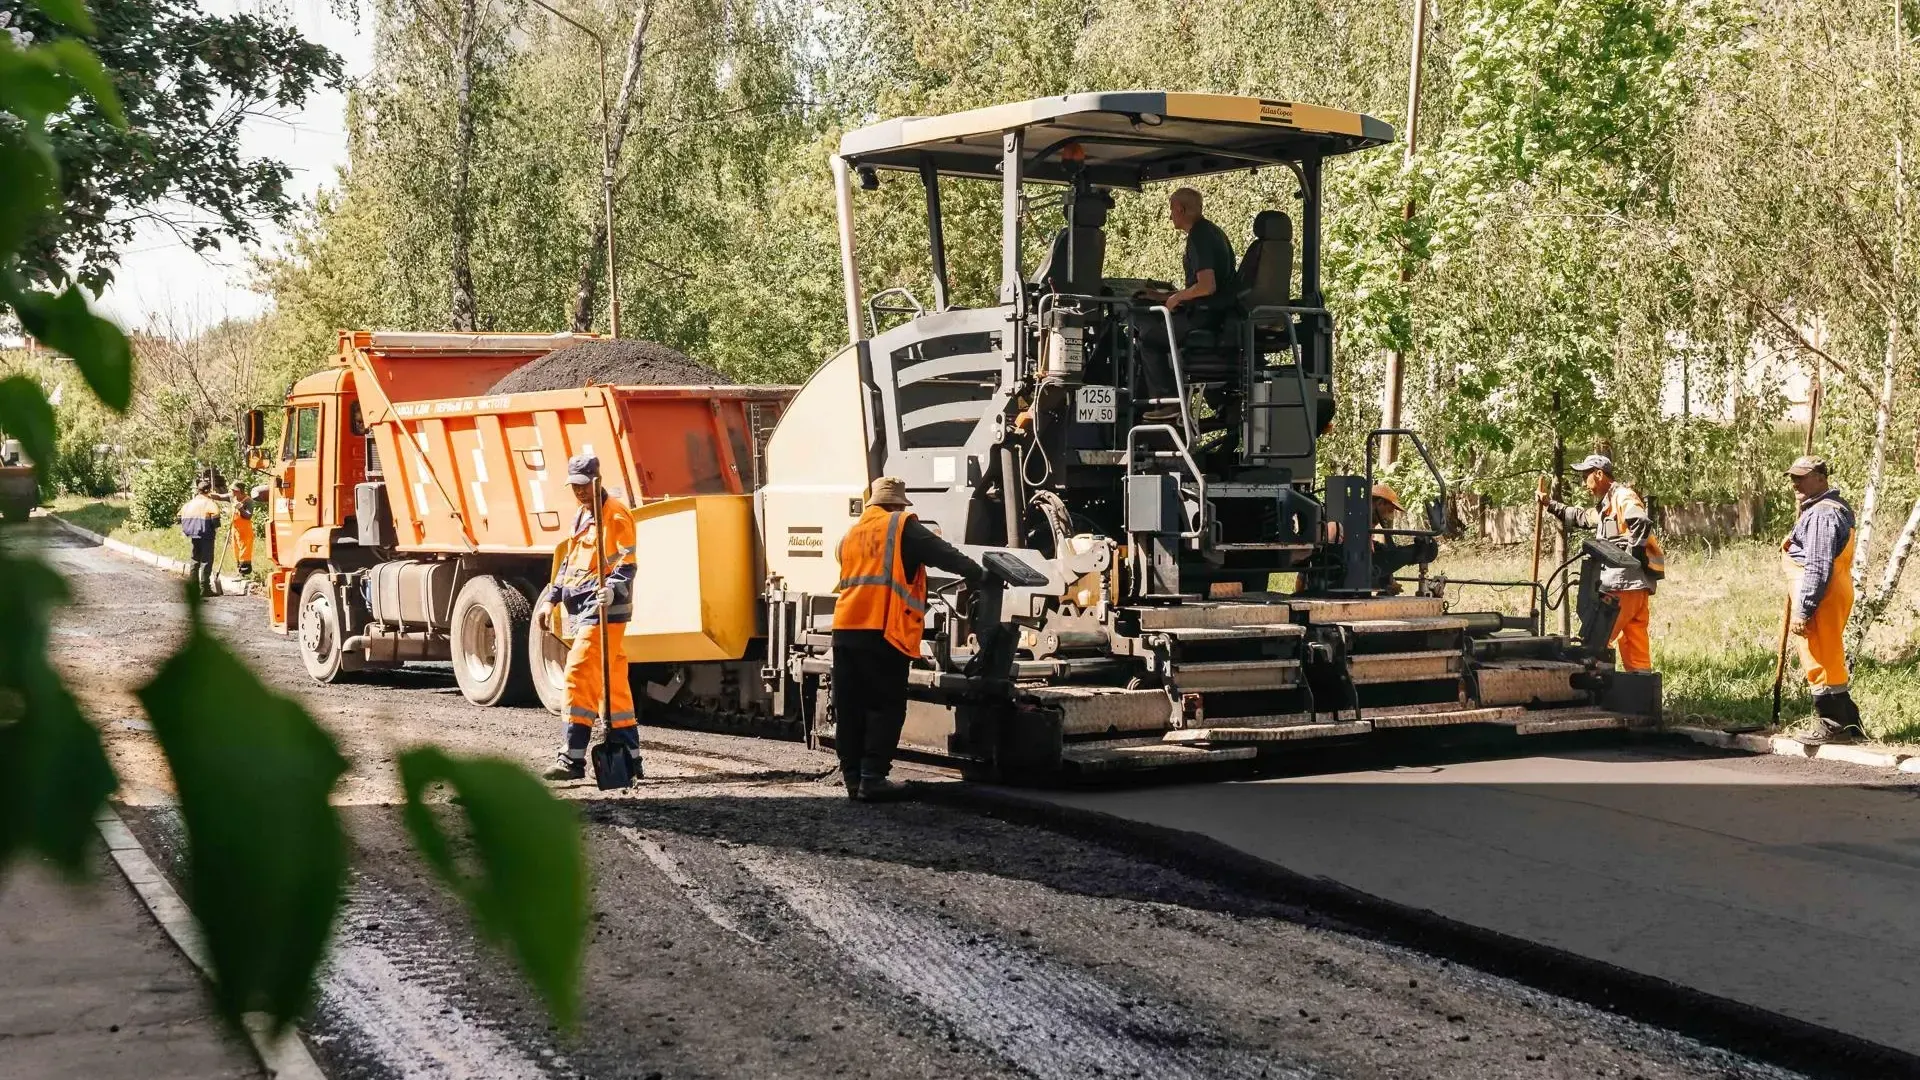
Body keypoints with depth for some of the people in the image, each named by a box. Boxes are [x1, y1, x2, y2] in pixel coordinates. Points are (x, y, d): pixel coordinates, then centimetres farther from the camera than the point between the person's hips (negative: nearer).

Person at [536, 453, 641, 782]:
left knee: (579, 675, -15)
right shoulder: (581, 515, 20)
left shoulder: (616, 514, -9)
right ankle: (629, 756, 16)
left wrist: (612, 589, -33)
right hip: (581, 609, 10)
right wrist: (552, 598, 19)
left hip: (602, 610, -10)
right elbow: (569, 561, 27)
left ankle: (572, 758, -14)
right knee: (613, 682, 11)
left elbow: (627, 564, -16)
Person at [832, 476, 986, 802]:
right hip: (883, 631, -6)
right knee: (885, 707, -2)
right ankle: (873, 778, -7)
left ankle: (853, 777, 10)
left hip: (846, 631, 6)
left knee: (850, 708, 9)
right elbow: (942, 553, 2)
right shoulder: (902, 526, 3)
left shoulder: (850, 535, 22)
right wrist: (978, 574, 18)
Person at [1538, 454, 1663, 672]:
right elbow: (1581, 518, 42)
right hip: (1634, 586, 10)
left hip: (1625, 583, -10)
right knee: (1634, 647, 7)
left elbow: (1642, 523, -26)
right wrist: (1550, 505, 41)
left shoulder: (1622, 497, -7)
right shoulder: (1606, 505, 24)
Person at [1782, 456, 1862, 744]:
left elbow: (1817, 568, -23)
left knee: (1821, 662, -4)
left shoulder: (1821, 514, -17)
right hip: (1835, 594, 11)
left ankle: (1832, 725, 2)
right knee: (1829, 661, 17)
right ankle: (1848, 722, 23)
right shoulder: (1836, 508, 17)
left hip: (1821, 599, -11)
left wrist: (1802, 610, -23)